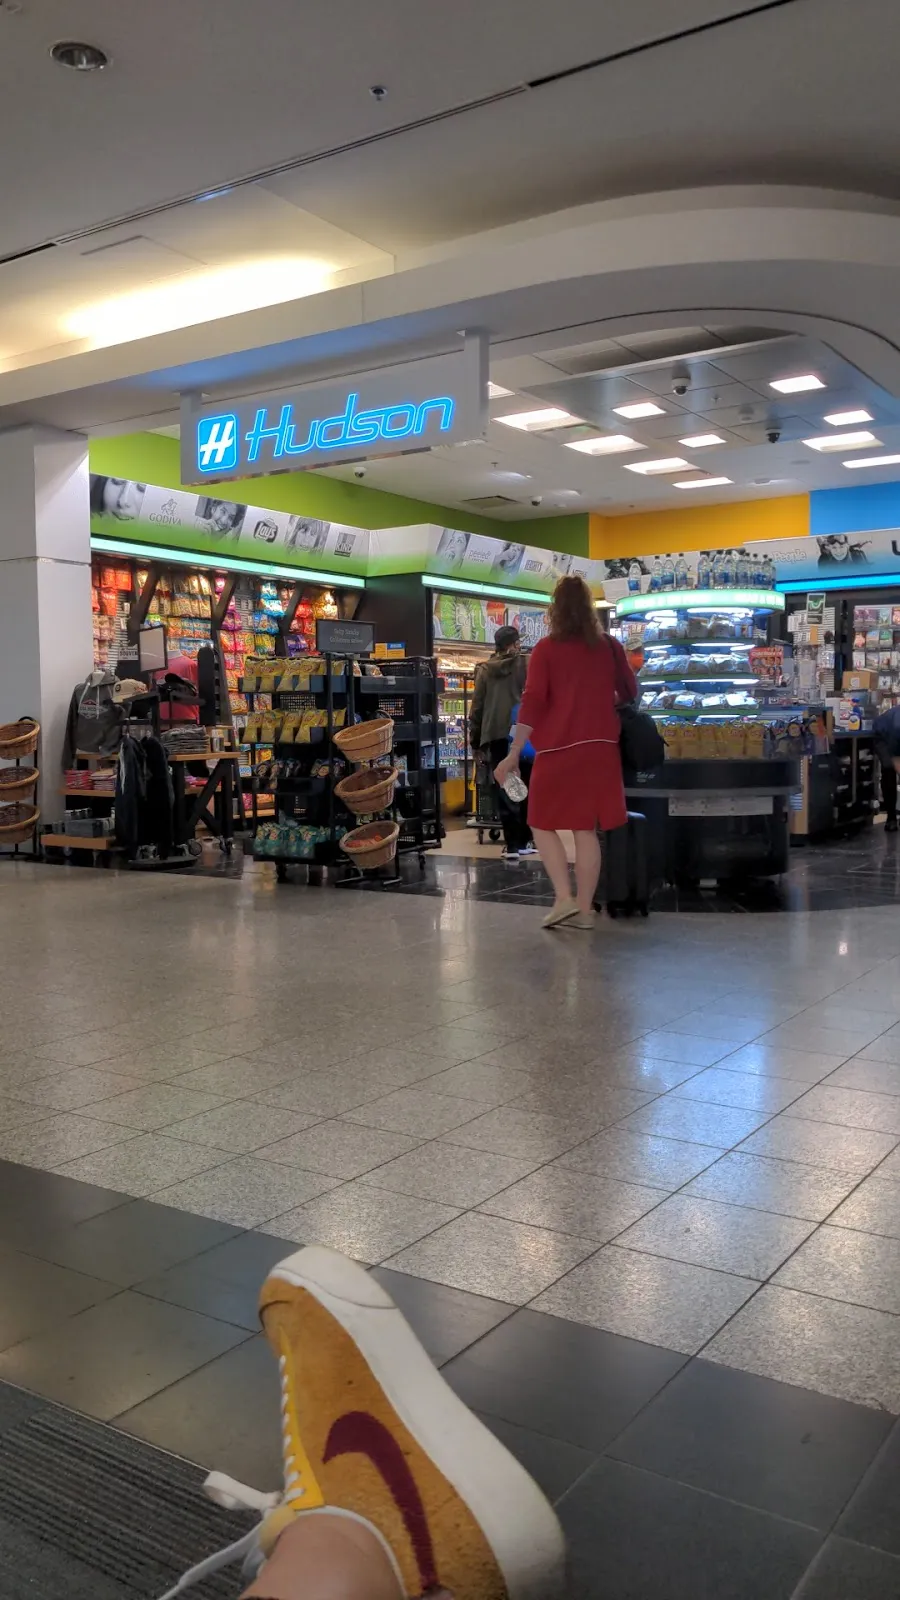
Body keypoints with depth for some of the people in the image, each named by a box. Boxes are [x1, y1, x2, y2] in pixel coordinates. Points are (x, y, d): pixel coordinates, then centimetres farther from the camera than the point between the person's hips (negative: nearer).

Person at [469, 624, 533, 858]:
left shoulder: (484, 670, 7)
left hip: (496, 736, 1)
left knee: (505, 790, 3)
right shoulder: (526, 665, 2)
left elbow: (477, 707, 7)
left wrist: (475, 741, 11)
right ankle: (524, 841, 13)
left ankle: (512, 844, 0)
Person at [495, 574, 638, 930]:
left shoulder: (546, 649, -4)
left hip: (558, 748, -3)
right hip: (599, 746, 3)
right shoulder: (609, 646, 6)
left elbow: (532, 704, -10)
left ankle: (564, 899, -4)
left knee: (543, 823, 9)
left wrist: (514, 754, -9)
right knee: (586, 828, 8)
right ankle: (585, 909, 9)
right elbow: (630, 693, 13)